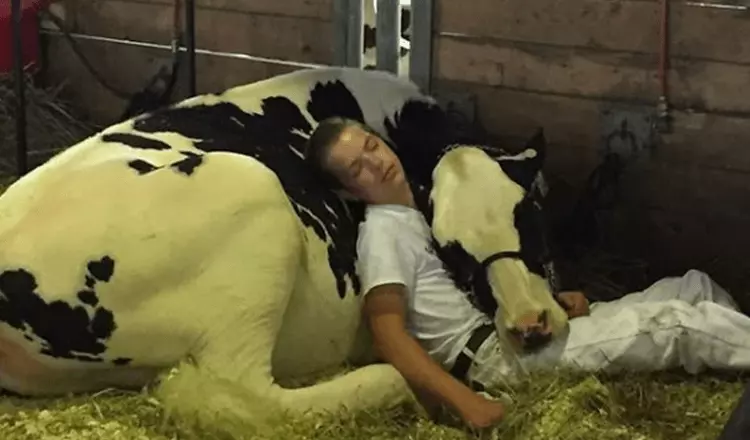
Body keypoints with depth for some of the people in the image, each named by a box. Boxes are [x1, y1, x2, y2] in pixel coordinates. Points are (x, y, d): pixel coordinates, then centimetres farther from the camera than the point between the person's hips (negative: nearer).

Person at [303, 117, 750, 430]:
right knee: (680, 323, -17)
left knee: (692, 288, 8)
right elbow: (390, 336, -20)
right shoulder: (383, 229, -10)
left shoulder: (419, 210, 18)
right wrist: (464, 400, -33)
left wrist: (550, 298, 8)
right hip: (496, 356, -10)